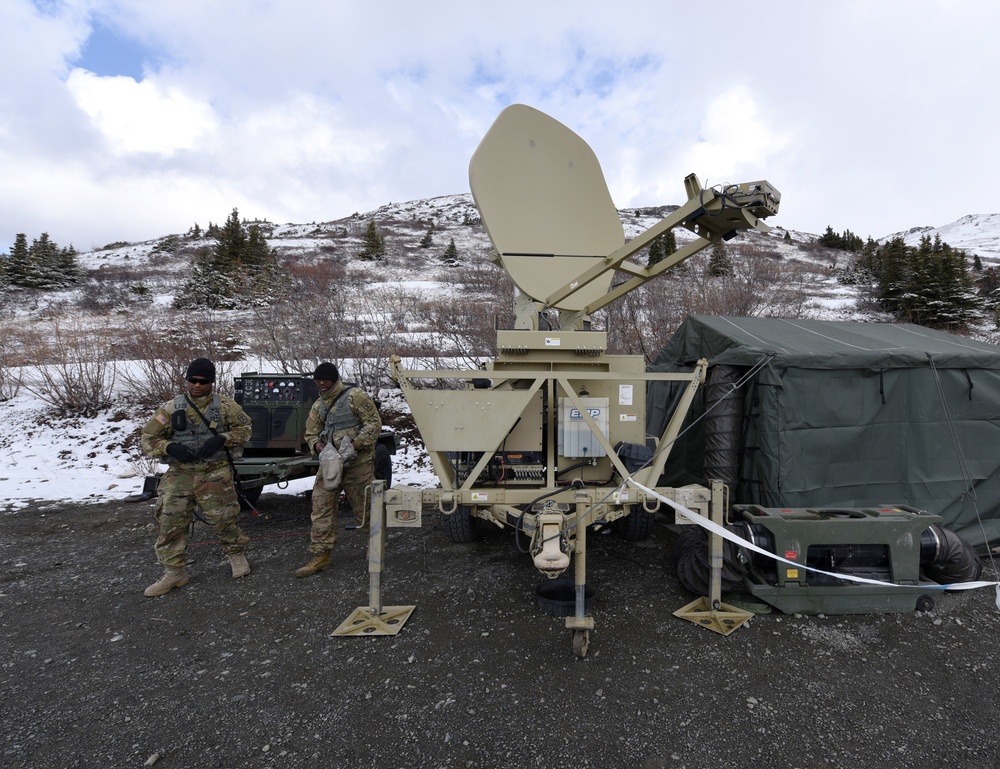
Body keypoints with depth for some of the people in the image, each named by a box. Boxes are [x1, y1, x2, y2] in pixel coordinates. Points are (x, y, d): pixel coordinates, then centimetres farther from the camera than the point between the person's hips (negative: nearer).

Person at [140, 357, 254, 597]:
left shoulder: (224, 405, -1)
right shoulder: (171, 408, 2)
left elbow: (245, 427, 5)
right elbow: (149, 438, 6)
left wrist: (222, 439, -12)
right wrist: (169, 447, -14)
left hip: (215, 472, -2)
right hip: (179, 473, 2)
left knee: (223, 518, 0)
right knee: (171, 521, -1)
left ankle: (236, 554, 26)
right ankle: (174, 572, 14)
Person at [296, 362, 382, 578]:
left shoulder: (355, 396, -8)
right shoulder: (319, 405, 13)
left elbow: (374, 422, -12)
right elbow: (311, 433, 18)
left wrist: (356, 443, -22)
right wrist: (317, 445, -5)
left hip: (357, 461, -6)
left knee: (364, 506, 4)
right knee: (321, 506, 1)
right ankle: (321, 555, 9)